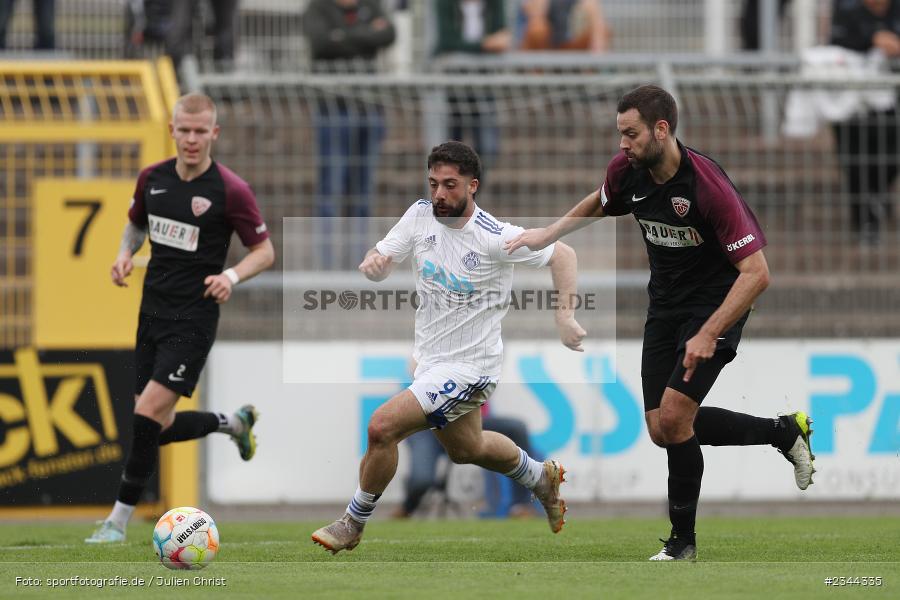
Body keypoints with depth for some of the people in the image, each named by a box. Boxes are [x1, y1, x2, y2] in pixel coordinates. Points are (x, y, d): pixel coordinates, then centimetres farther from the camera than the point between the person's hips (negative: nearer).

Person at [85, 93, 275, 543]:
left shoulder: (230, 190, -13)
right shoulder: (152, 178, 3)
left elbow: (264, 251, -5)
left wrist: (233, 276, -24)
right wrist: (126, 252, 1)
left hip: (193, 318, -6)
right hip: (152, 314, 6)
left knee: (148, 413, -16)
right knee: (160, 428, 8)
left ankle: (119, 519, -6)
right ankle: (233, 422, 38)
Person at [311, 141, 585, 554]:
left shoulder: (495, 238, -21)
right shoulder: (421, 215, -5)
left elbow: (562, 254, -11)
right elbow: (380, 265, -5)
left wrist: (565, 315, -21)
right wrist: (373, 263, -30)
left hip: (468, 366, -8)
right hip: (431, 360, 8)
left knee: (383, 427, -20)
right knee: (466, 449, 28)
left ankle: (353, 524, -1)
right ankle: (541, 478, 55)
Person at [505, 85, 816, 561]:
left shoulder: (708, 185, -29)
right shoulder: (627, 170, -9)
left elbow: (756, 272, -29)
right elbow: (600, 203, 18)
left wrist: (707, 335, -34)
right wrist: (548, 234, 10)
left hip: (716, 302, -7)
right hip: (665, 303, 7)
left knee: (674, 415, -18)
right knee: (661, 429, 4)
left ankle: (683, 540, -1)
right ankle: (784, 432, 22)